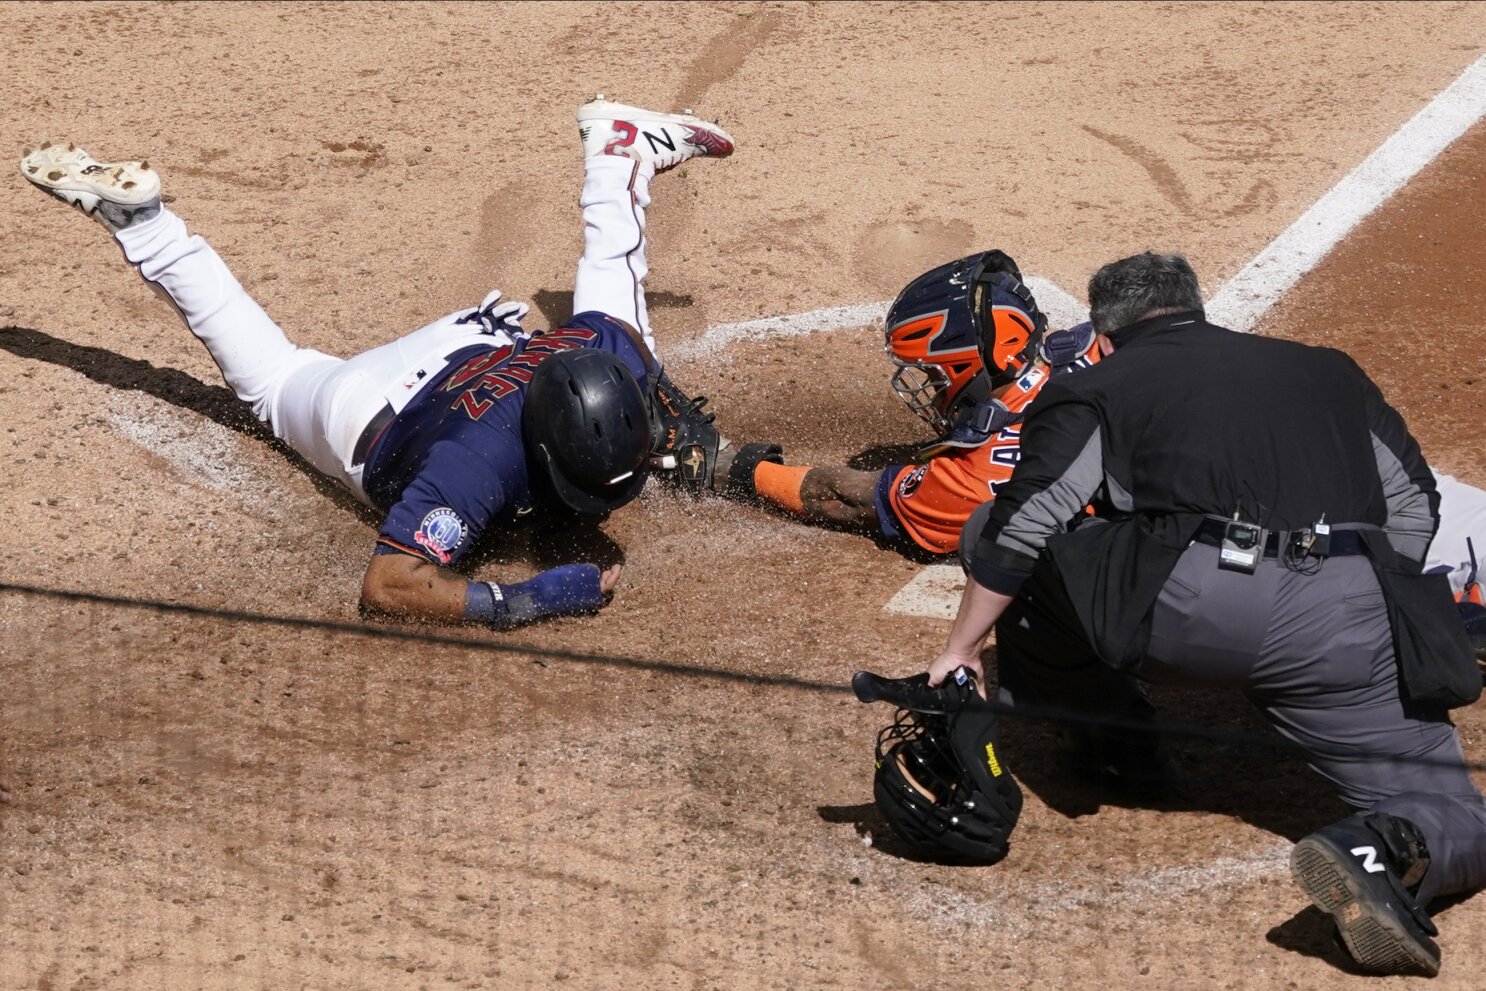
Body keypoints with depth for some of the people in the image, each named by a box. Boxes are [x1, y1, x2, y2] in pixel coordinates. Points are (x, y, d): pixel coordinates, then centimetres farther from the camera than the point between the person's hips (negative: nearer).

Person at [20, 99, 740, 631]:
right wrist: (515, 604, -60)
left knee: (611, 310, 32)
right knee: (273, 374, 29)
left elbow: (621, 334, -9)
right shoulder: (483, 459, -51)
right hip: (376, 414, -4)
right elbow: (386, 585, -53)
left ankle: (615, 145, 50)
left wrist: (680, 419, -16)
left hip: (493, 342, 4)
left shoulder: (604, 356, -35)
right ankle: (135, 217, 36)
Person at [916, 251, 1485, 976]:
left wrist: (961, 649, 18)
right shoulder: (1327, 371, 30)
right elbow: (1413, 506, 29)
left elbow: (1018, 529, 9)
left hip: (1183, 609, -2)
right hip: (1344, 627, 3)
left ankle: (1115, 733, 27)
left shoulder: (1097, 387, 19)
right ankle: (1385, 851, -23)